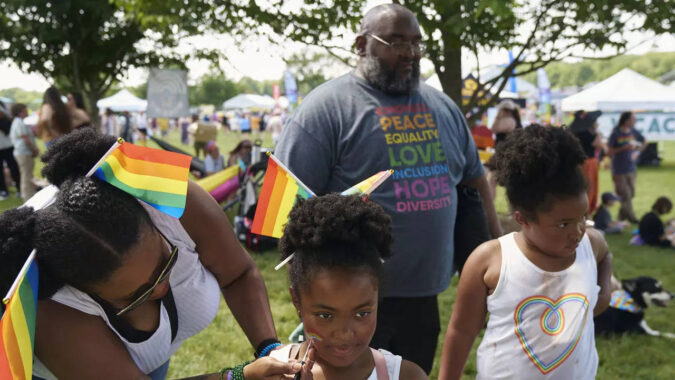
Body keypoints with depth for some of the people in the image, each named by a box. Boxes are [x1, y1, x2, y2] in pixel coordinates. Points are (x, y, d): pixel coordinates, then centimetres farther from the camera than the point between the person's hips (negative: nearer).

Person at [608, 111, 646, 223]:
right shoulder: (616, 134, -11)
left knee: (631, 193, 11)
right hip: (619, 170, -6)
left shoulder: (633, 132, 4)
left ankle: (623, 215, 24)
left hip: (631, 168, 6)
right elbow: (609, 151, -12)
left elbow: (644, 142, 21)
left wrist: (637, 152, 7)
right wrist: (624, 148, -20)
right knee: (625, 194, -5)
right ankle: (631, 216, 2)